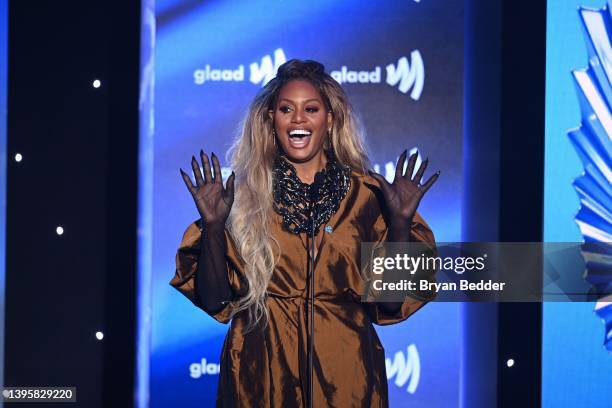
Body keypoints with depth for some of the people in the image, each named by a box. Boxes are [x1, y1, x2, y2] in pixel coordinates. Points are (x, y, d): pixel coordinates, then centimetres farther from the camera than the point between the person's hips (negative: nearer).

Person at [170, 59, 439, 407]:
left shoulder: (366, 195, 0)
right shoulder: (244, 193, -1)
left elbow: (392, 300, -4)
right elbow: (214, 300, -4)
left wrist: (401, 222, -14)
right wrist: (213, 225, -16)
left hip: (344, 378, 1)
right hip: (262, 376, 0)